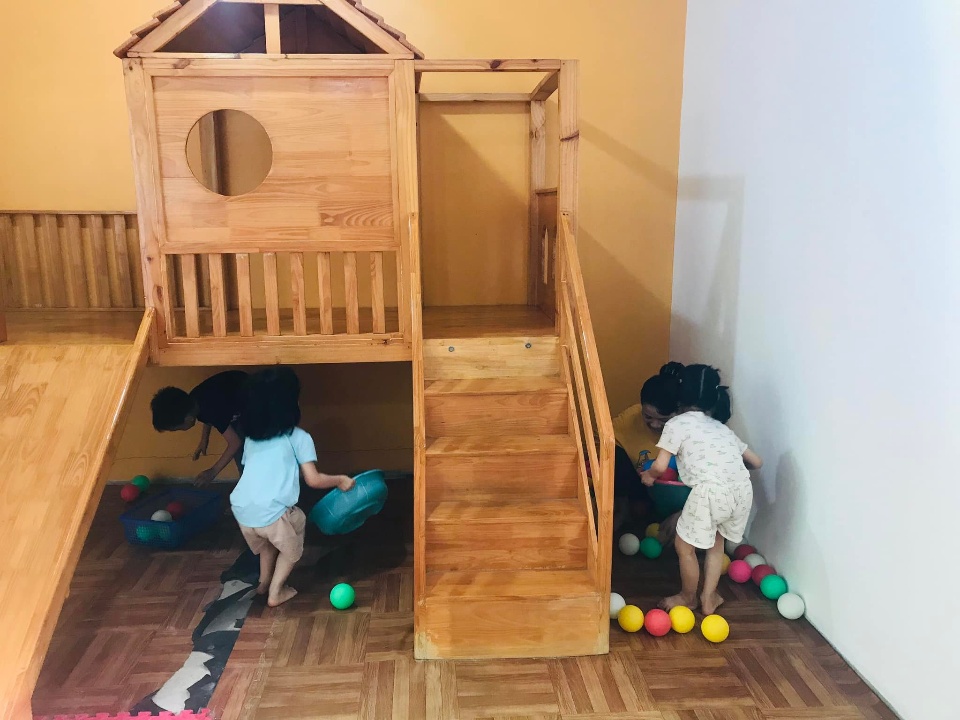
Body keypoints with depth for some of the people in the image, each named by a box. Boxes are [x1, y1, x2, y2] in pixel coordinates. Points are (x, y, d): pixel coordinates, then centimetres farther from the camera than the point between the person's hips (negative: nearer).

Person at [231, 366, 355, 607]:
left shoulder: (250, 438, 17)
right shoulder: (299, 437, 2)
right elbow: (313, 479, -2)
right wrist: (340, 480, 14)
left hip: (241, 509, 6)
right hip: (272, 512, -6)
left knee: (267, 541, 34)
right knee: (292, 547, 23)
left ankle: (264, 582, 42)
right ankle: (276, 592, 22)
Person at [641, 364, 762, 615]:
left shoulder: (677, 424, 8)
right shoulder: (722, 427, 25)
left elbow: (660, 466, 0)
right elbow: (755, 462, 30)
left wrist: (648, 476, 23)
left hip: (712, 490, -7)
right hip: (743, 489, 7)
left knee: (684, 546, 17)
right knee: (716, 542, 29)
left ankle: (688, 598, 35)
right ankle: (709, 599, 37)